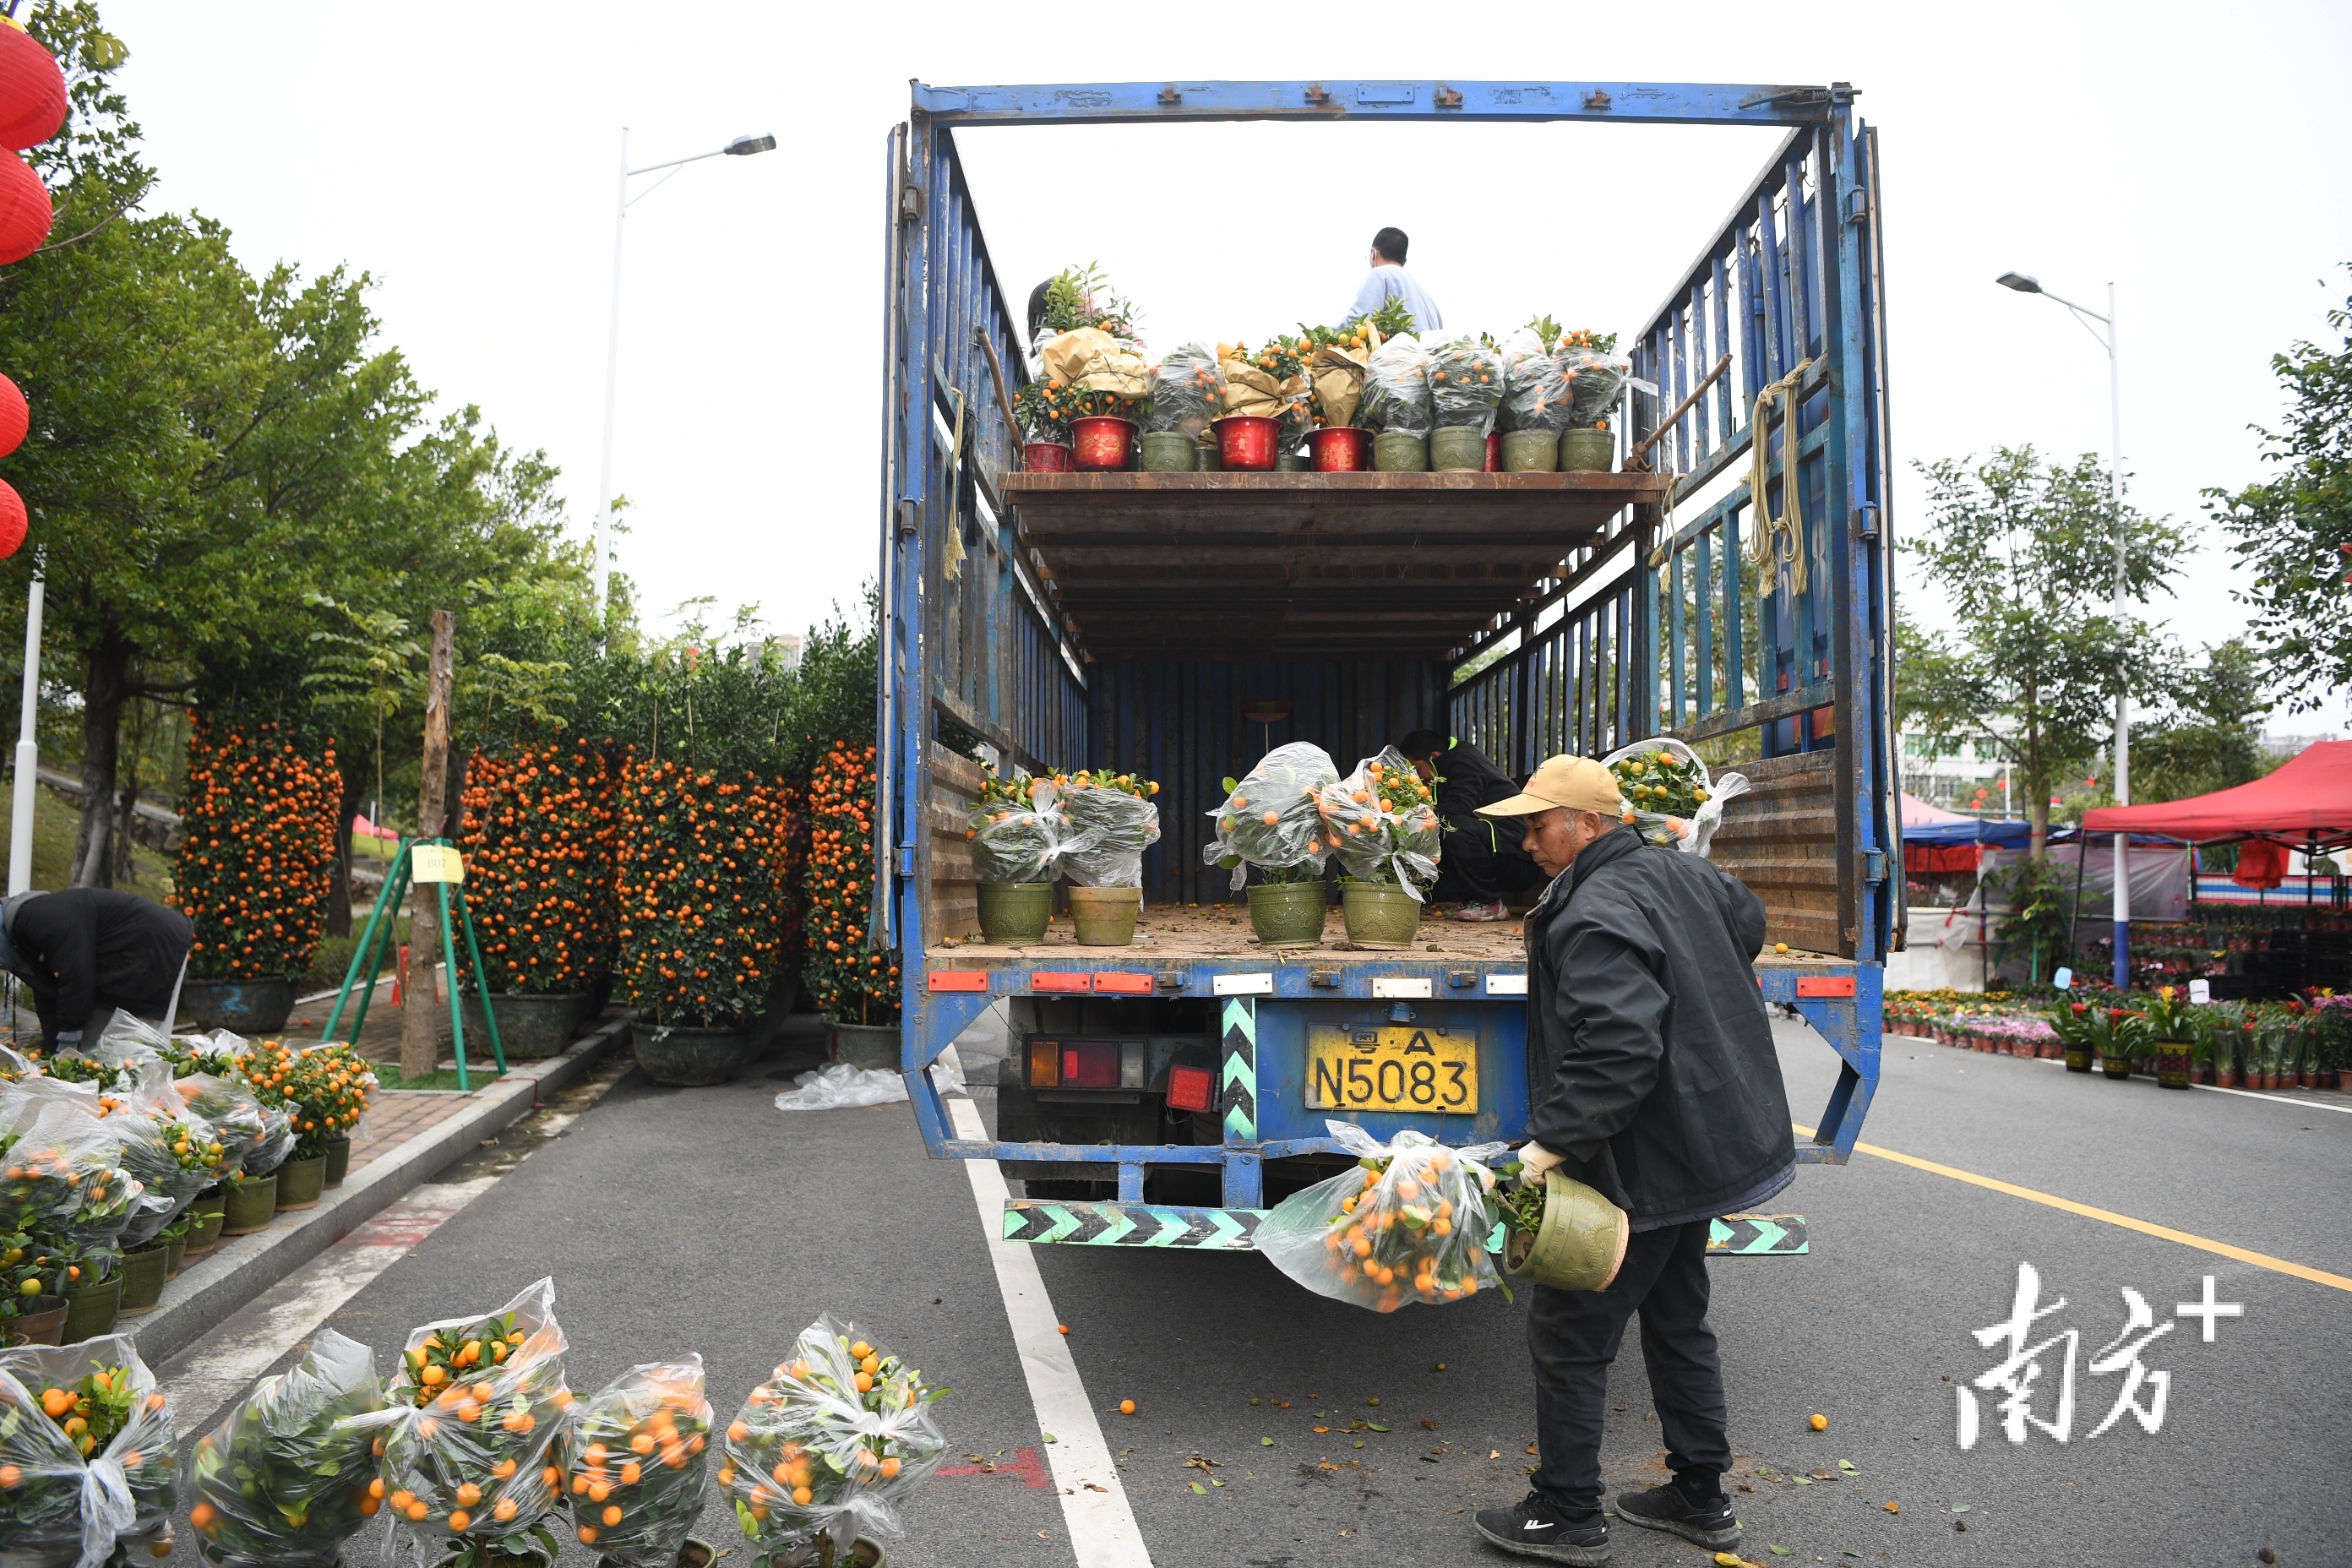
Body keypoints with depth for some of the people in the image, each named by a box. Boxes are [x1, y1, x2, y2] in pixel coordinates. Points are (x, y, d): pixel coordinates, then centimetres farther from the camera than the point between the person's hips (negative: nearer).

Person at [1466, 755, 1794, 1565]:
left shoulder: (1596, 918, -24)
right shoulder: (1680, 873, 6)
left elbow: (1618, 1049, -35)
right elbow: (1748, 919, 27)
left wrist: (1552, 1140, -30)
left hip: (1638, 1167, -10)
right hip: (1701, 1147, 10)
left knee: (1569, 1334, 3)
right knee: (1678, 1322, 22)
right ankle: (1701, 1498, 34)